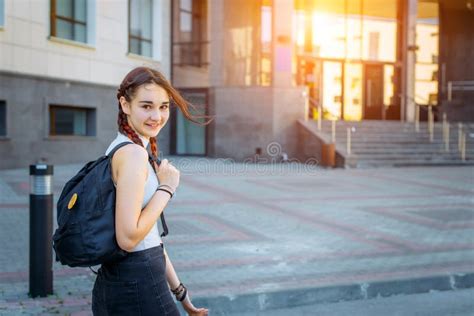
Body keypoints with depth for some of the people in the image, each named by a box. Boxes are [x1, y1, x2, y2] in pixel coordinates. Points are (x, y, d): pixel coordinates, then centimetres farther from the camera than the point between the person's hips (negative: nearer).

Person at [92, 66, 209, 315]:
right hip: (138, 287, -9)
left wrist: (177, 290, 16)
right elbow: (128, 237, -24)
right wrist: (166, 188, -14)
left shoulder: (120, 148, 11)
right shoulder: (133, 153, -18)